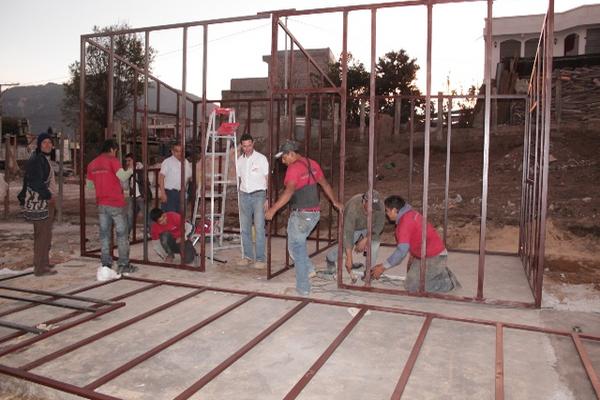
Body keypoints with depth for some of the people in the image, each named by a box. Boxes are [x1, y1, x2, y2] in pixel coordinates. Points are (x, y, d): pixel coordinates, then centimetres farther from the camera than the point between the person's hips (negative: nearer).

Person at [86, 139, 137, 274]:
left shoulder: (92, 164, 11)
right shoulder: (112, 160, -8)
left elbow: (89, 184, 17)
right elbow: (123, 177, -20)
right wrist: (132, 169, -5)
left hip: (101, 204, 6)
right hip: (116, 203, -6)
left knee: (104, 234, 10)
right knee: (122, 233, 2)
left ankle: (106, 265, 13)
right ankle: (123, 265, 2)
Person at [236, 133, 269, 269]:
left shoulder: (261, 158, -4)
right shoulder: (239, 160, 10)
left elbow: (268, 179, -4)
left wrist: (267, 198, -11)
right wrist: (239, 196, 14)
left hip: (258, 195, -5)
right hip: (244, 195, 5)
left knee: (259, 228, -8)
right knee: (245, 228, 7)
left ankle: (260, 259, -3)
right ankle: (248, 256, 18)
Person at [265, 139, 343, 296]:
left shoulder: (294, 168, -15)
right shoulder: (312, 164, 10)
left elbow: (289, 191, -29)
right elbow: (325, 184, 20)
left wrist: (273, 209, -32)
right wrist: (335, 202, 31)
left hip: (301, 214, -8)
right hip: (315, 212, 8)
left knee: (296, 248, 4)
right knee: (298, 242, 26)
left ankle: (303, 287, 7)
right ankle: (308, 268, 21)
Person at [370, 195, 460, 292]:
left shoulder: (405, 221, -24)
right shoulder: (410, 214, 6)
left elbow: (402, 250, -29)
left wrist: (382, 267, -24)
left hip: (434, 258, -10)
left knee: (411, 286, -6)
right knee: (412, 276, 21)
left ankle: (447, 283, 1)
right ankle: (442, 274, 20)